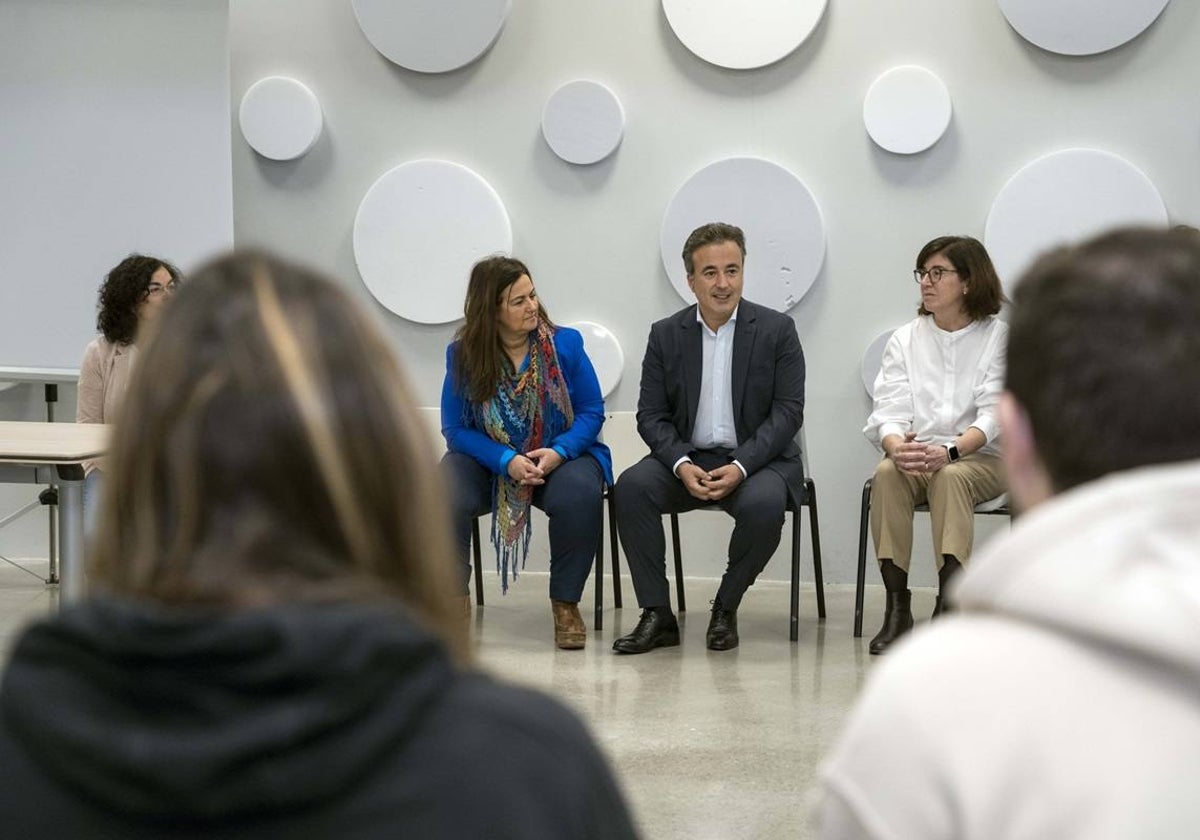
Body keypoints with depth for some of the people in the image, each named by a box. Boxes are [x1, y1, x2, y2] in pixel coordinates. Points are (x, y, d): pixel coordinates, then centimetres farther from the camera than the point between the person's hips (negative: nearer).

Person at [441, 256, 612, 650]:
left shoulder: (565, 344, -4)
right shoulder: (462, 355, -6)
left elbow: (591, 412, -1)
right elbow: (456, 429, -5)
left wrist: (558, 452, -20)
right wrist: (507, 461, -22)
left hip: (560, 457, 0)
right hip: (487, 459, 0)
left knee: (580, 496, -34)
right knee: (445, 499, -31)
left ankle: (565, 603, -13)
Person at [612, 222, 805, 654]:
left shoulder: (776, 329, -1)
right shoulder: (666, 334, 6)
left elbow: (788, 412, -6)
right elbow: (651, 415, 3)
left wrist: (740, 467, -20)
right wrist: (682, 465, -17)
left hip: (757, 459, -2)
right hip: (687, 458, 2)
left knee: (763, 504, -35)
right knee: (632, 485, -26)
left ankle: (726, 609, -10)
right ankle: (657, 615, -19)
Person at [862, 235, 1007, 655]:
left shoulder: (999, 338, 2)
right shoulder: (905, 339, 11)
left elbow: (994, 416, -10)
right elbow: (890, 411, 0)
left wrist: (948, 451, -29)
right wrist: (898, 447, -25)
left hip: (978, 458, -2)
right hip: (914, 457, 2)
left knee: (949, 476, -35)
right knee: (887, 472, -31)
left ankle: (948, 607, -37)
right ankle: (897, 607, -30)